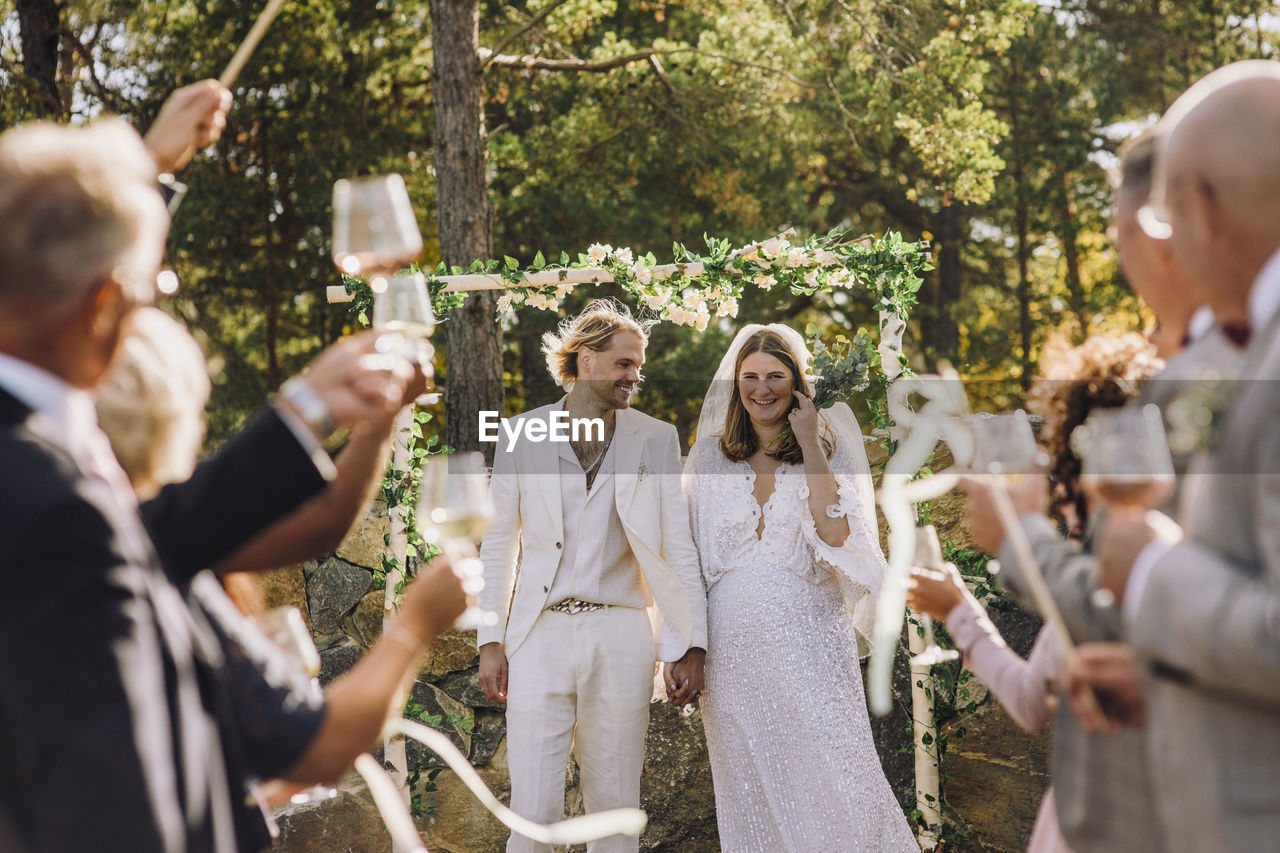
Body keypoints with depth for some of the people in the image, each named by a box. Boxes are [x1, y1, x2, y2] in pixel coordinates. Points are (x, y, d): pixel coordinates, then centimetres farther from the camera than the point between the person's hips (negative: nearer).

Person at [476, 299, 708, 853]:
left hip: (620, 637, 1)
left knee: (615, 807, 7)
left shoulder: (656, 440, 4)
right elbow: (498, 545, 9)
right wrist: (491, 641, 4)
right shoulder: (522, 434, 4)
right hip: (539, 637, 0)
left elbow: (679, 549, 2)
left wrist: (690, 646, -5)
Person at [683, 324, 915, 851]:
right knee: (752, 796, 6)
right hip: (734, 645, 2)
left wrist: (810, 447, -12)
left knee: (832, 786, -8)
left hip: (808, 641, -2)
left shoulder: (827, 448, 3)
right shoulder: (710, 454, 8)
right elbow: (690, 554, 11)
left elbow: (837, 537, -13)